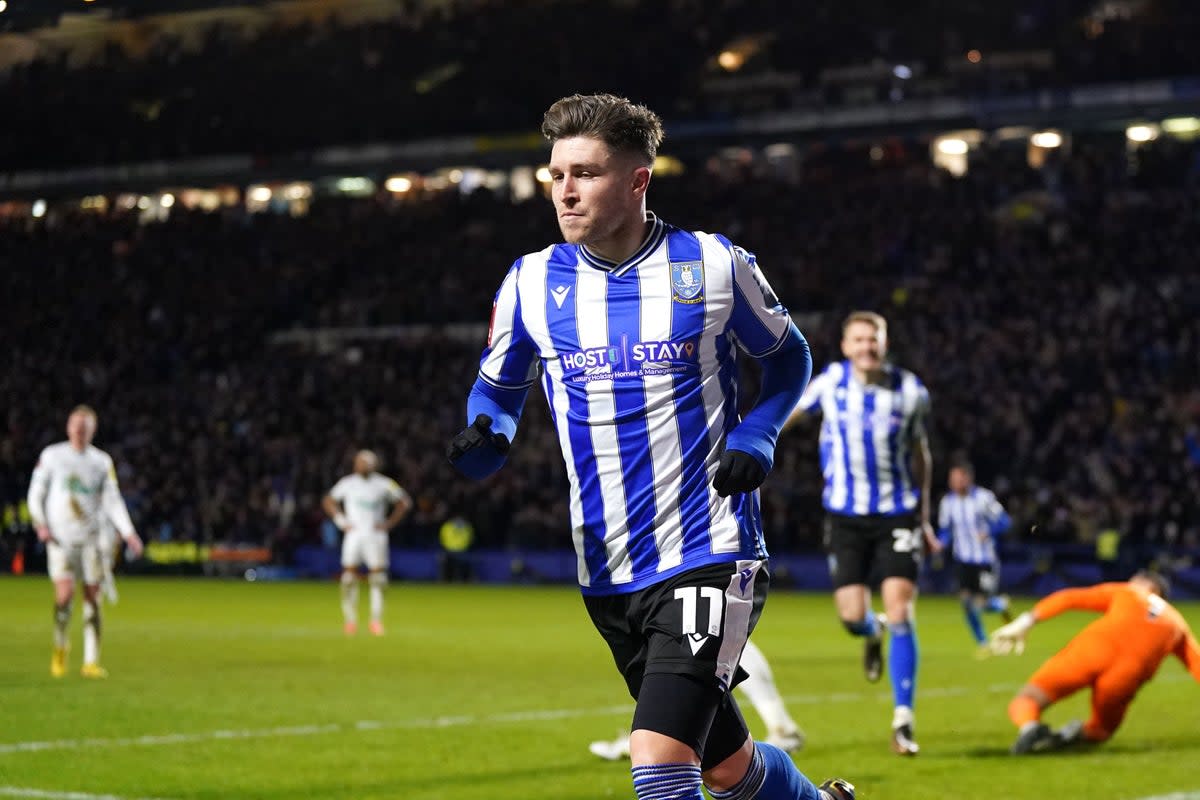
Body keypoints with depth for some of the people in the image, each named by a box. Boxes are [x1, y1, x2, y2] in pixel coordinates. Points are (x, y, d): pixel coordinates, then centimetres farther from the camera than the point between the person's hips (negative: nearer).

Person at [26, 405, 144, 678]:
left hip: (90, 538, 2)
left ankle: (91, 661, 4)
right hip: (60, 537, -2)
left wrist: (128, 533, -8)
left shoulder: (102, 461, 7)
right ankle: (60, 647, 10)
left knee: (93, 595, -2)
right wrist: (40, 523, -5)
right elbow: (36, 493, 9)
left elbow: (112, 500, 3)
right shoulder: (51, 456, 4)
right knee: (65, 592, -15)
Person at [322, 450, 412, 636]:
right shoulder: (347, 484, 2)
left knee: (378, 577, -6)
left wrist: (389, 523, 0)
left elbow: (404, 502, 9)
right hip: (353, 535, 1)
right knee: (349, 575, -4)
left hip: (375, 535, -1)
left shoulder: (383, 484, -1)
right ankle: (350, 619, 6)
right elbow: (328, 501, 15)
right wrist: (341, 521, 3)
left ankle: (376, 620, 1)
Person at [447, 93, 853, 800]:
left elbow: (788, 356, 11)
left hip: (709, 555, -4)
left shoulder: (715, 265, -4)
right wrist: (485, 440, -6)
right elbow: (499, 386, 17)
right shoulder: (530, 282, 2)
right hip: (607, 574, 4)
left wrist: (755, 439, -7)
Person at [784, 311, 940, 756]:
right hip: (846, 515, 1)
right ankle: (873, 634, 37)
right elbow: (788, 414, 10)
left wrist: (923, 516, 12)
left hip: (898, 514, -1)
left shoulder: (910, 392, -4)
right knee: (852, 616, -6)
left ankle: (903, 723, -7)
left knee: (900, 614, -12)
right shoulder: (829, 382, -6)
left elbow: (920, 453, 10)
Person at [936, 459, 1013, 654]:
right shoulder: (947, 502, -1)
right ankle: (981, 642, 12)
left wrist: (988, 531, -27)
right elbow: (944, 529, 9)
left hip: (986, 559, -3)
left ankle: (1002, 605, 27)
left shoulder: (983, 497, -11)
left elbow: (1004, 521, -8)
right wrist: (941, 543, -13)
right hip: (963, 559, 3)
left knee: (982, 602, -10)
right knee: (967, 600, -7)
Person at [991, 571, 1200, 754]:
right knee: (1101, 731, 30)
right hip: (1131, 672, 2)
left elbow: (1069, 598, 16)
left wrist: (1027, 621, 10)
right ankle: (1081, 734, -6)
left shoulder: (1124, 592, 29)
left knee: (1023, 702, 7)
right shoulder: (1178, 623, 33)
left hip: (1093, 648, -2)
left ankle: (1029, 727, -29)